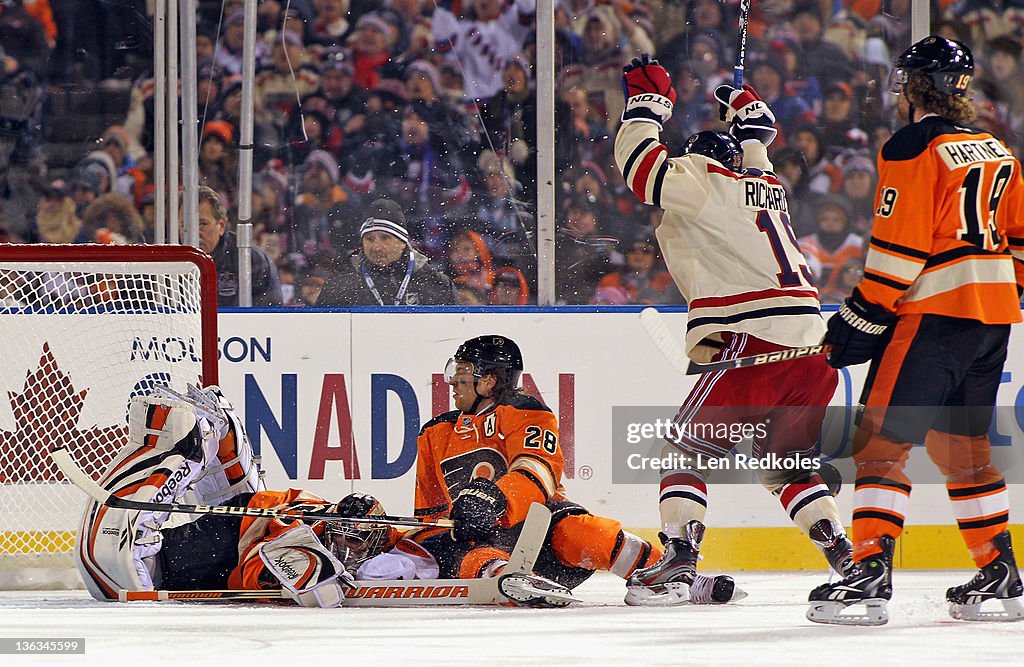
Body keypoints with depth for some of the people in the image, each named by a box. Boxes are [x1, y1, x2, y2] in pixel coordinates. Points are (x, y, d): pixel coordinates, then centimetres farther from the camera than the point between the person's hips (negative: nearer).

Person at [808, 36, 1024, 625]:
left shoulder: (914, 148, -8)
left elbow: (899, 248, -13)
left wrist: (860, 322, -9)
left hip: (935, 311, -8)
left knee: (882, 439, -7)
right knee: (962, 444, 17)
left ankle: (871, 573, -16)